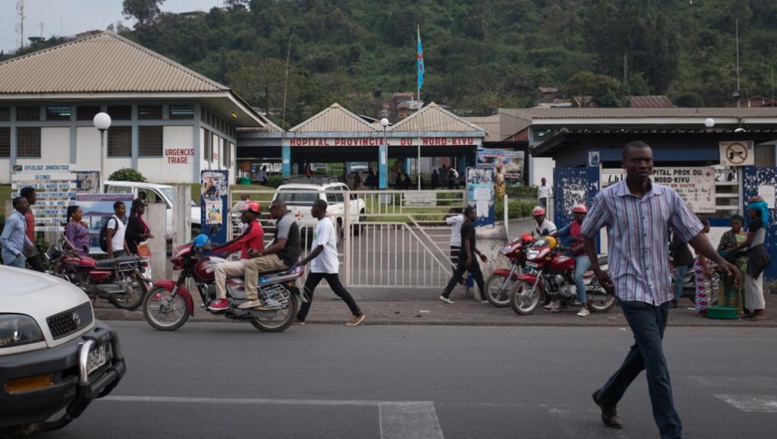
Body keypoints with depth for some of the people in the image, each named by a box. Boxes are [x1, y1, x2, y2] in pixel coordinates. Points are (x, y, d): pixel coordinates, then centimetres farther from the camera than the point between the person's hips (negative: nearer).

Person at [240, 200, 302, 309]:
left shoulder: (284, 221, -15)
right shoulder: (287, 218, 19)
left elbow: (280, 245, -23)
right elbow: (277, 242, 23)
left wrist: (260, 253, -19)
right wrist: (262, 252, 13)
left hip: (284, 259, -11)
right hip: (286, 256, 11)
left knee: (251, 263, -19)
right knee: (256, 262, 23)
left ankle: (252, 299, -24)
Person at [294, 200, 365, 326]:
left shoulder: (325, 224, -19)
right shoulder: (322, 223, 11)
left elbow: (320, 247, -26)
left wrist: (304, 262, -27)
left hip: (328, 265, -10)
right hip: (318, 265, 10)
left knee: (338, 289, -1)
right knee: (308, 289, 7)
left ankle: (358, 314, 8)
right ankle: (300, 317, 10)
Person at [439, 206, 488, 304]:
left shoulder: (465, 225, 18)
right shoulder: (469, 225, -14)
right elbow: (467, 241, -23)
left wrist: (480, 254, 25)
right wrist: (469, 257, -27)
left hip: (462, 256, 9)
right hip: (468, 256, -9)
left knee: (457, 275, 6)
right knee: (478, 276, 1)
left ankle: (445, 295, 0)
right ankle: (484, 298, 9)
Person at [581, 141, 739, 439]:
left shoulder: (668, 196, 2)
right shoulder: (607, 198, -6)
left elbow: (692, 232, 1)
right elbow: (587, 233, 8)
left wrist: (720, 260, -13)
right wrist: (597, 270, 3)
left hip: (661, 289, 5)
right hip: (632, 289, -5)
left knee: (643, 353, 18)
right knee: (657, 363, -10)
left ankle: (607, 397, 41)